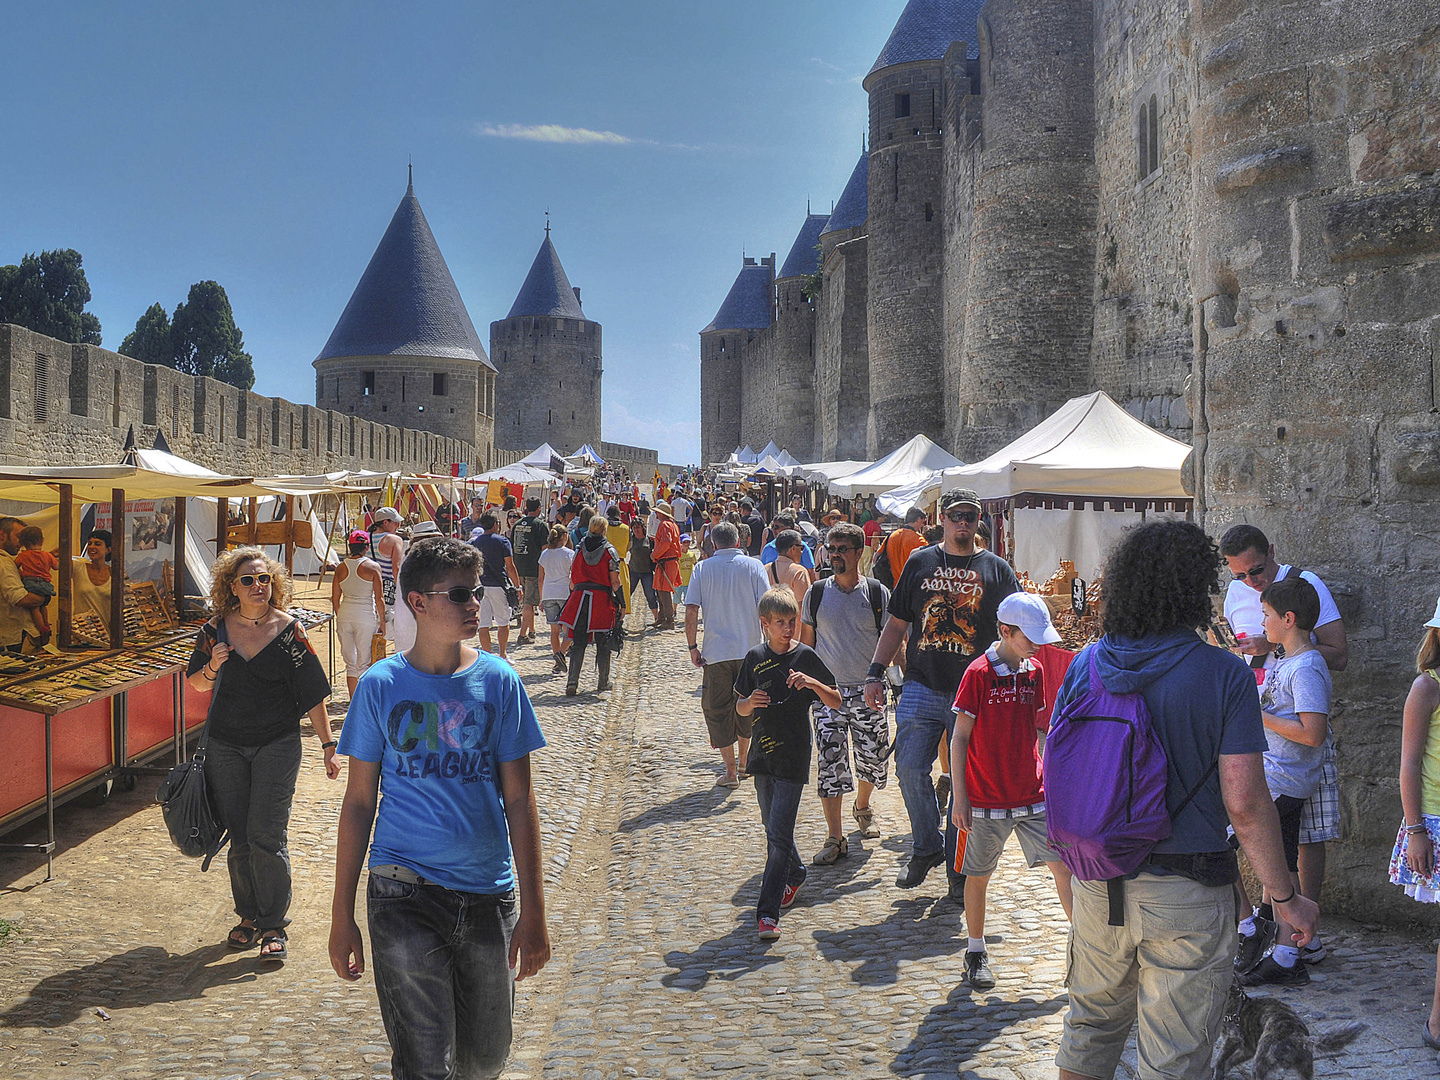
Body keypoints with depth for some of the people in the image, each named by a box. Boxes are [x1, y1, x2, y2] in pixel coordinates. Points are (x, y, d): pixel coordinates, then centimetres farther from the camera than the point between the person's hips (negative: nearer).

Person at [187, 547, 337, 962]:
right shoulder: (216, 630, 1)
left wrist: (328, 745, -4)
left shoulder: (289, 631, -6)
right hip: (226, 745, 3)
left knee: (265, 834, -8)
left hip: (277, 745, -3)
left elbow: (312, 694, -3)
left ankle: (274, 924, 4)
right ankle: (249, 916, 25)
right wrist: (212, 667, -10)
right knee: (239, 837, 9)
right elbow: (196, 684, 12)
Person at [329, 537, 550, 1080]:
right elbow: (359, 801, 2)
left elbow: (519, 802, 2)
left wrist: (533, 911, 0)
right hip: (404, 895, -2)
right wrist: (341, 914, 3)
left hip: (488, 894, 2)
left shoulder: (498, 680, -1)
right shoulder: (381, 685, -3)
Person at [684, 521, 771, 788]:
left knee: (717, 710, 8)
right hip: (749, 650, 1)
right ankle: (743, 761, 33)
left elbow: (691, 611, -7)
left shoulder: (702, 568, 0)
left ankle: (730, 771, 5)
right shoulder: (753, 566, -1)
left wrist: (692, 647, 0)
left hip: (716, 652, -1)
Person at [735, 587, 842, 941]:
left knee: (779, 833, -10)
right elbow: (740, 708, 12)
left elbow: (836, 702, -2)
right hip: (763, 753, 4)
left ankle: (768, 912, -9)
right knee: (772, 827, 18)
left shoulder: (805, 657, -5)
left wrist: (812, 682, -20)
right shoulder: (755, 658, 4)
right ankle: (794, 875, 45)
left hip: (793, 758, -4)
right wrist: (750, 702, -11)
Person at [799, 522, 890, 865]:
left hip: (868, 691, 0)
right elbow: (806, 642, 10)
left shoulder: (878, 593, 0)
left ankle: (862, 807, 40)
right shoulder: (817, 593, 3)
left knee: (874, 760, 9)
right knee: (830, 763, -6)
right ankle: (834, 838, 1)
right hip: (827, 690, 0)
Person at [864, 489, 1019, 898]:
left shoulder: (996, 569, 7)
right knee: (910, 767, -6)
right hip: (922, 685, 1)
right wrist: (876, 673, 6)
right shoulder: (920, 562, 11)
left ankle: (959, 868, 13)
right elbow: (897, 623, 13)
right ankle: (926, 847, 16)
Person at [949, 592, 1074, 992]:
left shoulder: (1036, 672, 4)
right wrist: (960, 797, -10)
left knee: (1063, 865, 0)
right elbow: (960, 738, -9)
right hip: (986, 799, -4)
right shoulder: (979, 673, -12)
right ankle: (976, 951, 25)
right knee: (978, 876, 8)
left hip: (1033, 795, 4)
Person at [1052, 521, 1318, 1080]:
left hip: (1098, 882, 4)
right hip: (1187, 892, -4)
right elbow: (1244, 803, -16)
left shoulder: (1085, 665, -1)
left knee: (1093, 1023, 23)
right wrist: (1287, 898, -5)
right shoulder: (1224, 675, -14)